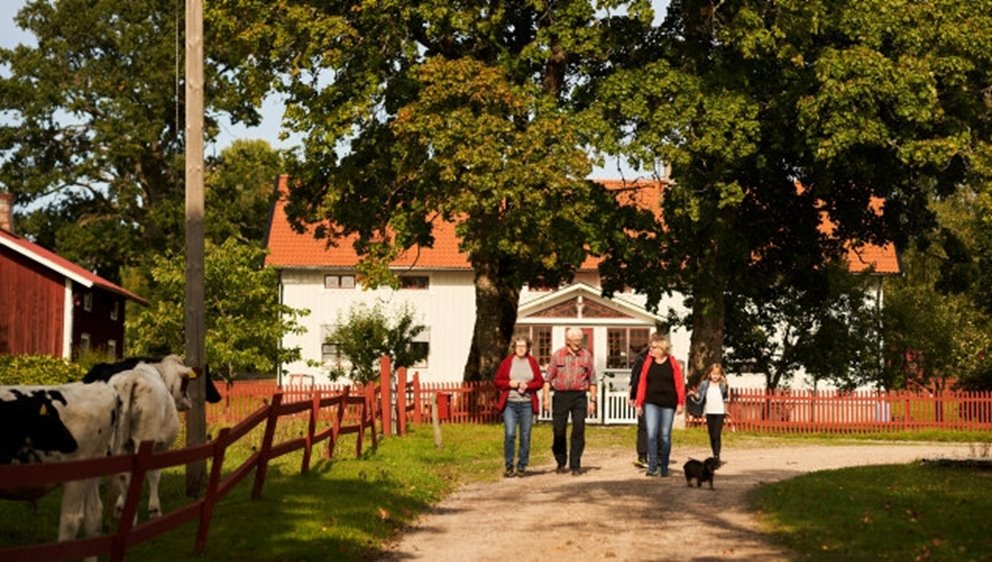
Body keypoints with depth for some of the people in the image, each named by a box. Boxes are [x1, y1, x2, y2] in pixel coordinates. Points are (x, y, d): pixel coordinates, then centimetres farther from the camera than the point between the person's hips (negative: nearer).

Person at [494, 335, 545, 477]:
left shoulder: (532, 362, 8)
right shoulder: (507, 362, 5)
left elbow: (540, 382, 8)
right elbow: (498, 381, 7)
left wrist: (528, 385, -9)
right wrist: (509, 384, -11)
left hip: (527, 403, 1)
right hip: (509, 403, -1)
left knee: (525, 436, 2)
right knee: (509, 434, -10)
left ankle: (522, 467, 13)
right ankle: (509, 466, 1)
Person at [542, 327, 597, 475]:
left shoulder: (586, 356, 6)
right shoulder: (557, 355, 4)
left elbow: (592, 380, 10)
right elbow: (548, 378, 6)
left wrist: (592, 400, 5)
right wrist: (546, 398, -2)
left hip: (579, 396, 0)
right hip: (561, 395, 0)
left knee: (578, 431, -5)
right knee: (558, 431, 3)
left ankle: (575, 465, 1)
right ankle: (561, 463, 19)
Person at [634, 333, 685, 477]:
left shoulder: (672, 363, 0)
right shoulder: (648, 363, 4)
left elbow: (679, 384, -1)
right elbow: (642, 383, 4)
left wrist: (680, 403, -7)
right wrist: (639, 403, 0)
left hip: (668, 404, -1)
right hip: (651, 403, 1)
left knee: (665, 436, 6)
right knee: (651, 434, -10)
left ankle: (664, 468, 16)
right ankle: (652, 466, -8)